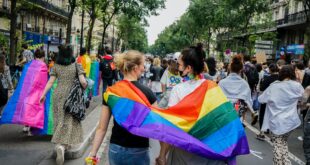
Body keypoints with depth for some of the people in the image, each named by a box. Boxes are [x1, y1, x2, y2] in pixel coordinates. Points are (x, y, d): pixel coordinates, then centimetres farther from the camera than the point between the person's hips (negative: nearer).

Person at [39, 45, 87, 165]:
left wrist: (43, 94, -1)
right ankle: (62, 145, -21)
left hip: (58, 94, 3)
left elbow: (50, 81, -3)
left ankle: (65, 144, 30)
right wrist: (85, 90, 7)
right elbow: (83, 81, -11)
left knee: (60, 119, 18)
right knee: (69, 120, -1)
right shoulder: (77, 66, -3)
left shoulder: (55, 66, 4)